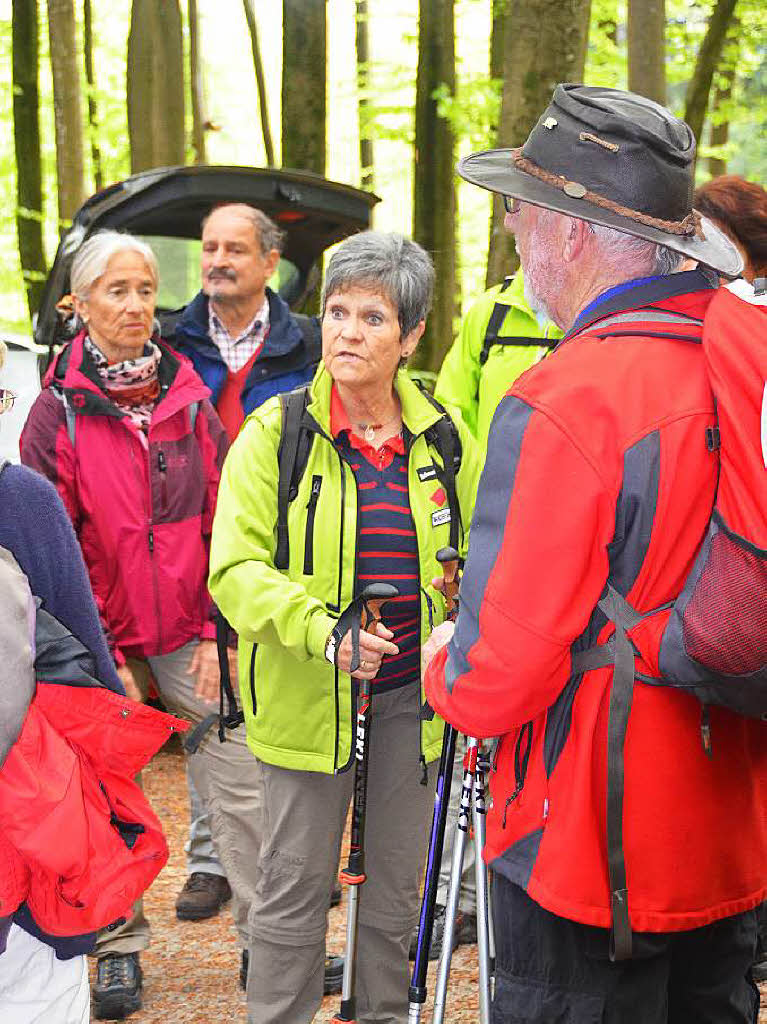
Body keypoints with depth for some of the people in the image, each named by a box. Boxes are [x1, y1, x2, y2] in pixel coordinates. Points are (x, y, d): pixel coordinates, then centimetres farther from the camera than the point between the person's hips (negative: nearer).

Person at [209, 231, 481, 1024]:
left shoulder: (443, 438, 3)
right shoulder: (275, 433, -7)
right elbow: (236, 569, -12)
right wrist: (322, 632, -26)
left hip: (410, 691, 3)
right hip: (306, 693, -3)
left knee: (397, 881, 14)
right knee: (295, 883, 4)